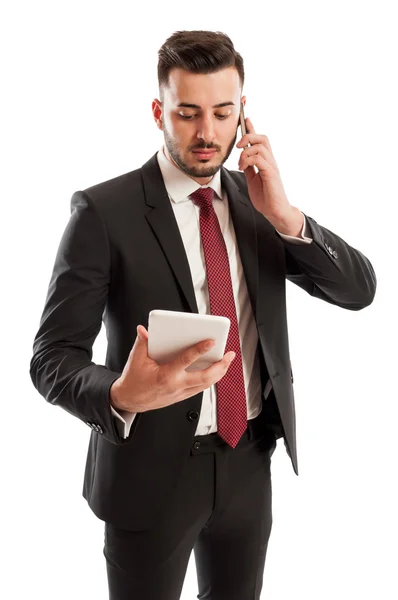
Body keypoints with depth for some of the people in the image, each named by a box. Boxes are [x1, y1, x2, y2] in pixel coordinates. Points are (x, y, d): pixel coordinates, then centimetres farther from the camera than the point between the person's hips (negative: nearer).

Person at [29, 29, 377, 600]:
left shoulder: (256, 199, 1)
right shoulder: (104, 210, -14)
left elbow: (359, 290, -3)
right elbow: (53, 359, -15)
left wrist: (284, 215, -19)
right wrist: (121, 397, -36)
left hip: (249, 461, 5)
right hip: (152, 467, -4)